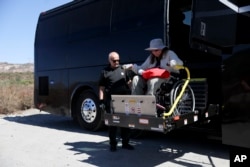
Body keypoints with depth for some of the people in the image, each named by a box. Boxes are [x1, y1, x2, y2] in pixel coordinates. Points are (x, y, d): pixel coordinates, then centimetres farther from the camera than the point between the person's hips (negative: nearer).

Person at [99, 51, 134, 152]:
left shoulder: (123, 70, 13)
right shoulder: (105, 72, 5)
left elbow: (129, 82, 20)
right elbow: (102, 88, 2)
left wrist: (130, 95, 7)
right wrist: (101, 101, -5)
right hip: (111, 101, -3)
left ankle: (125, 142, 21)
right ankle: (112, 144, 15)